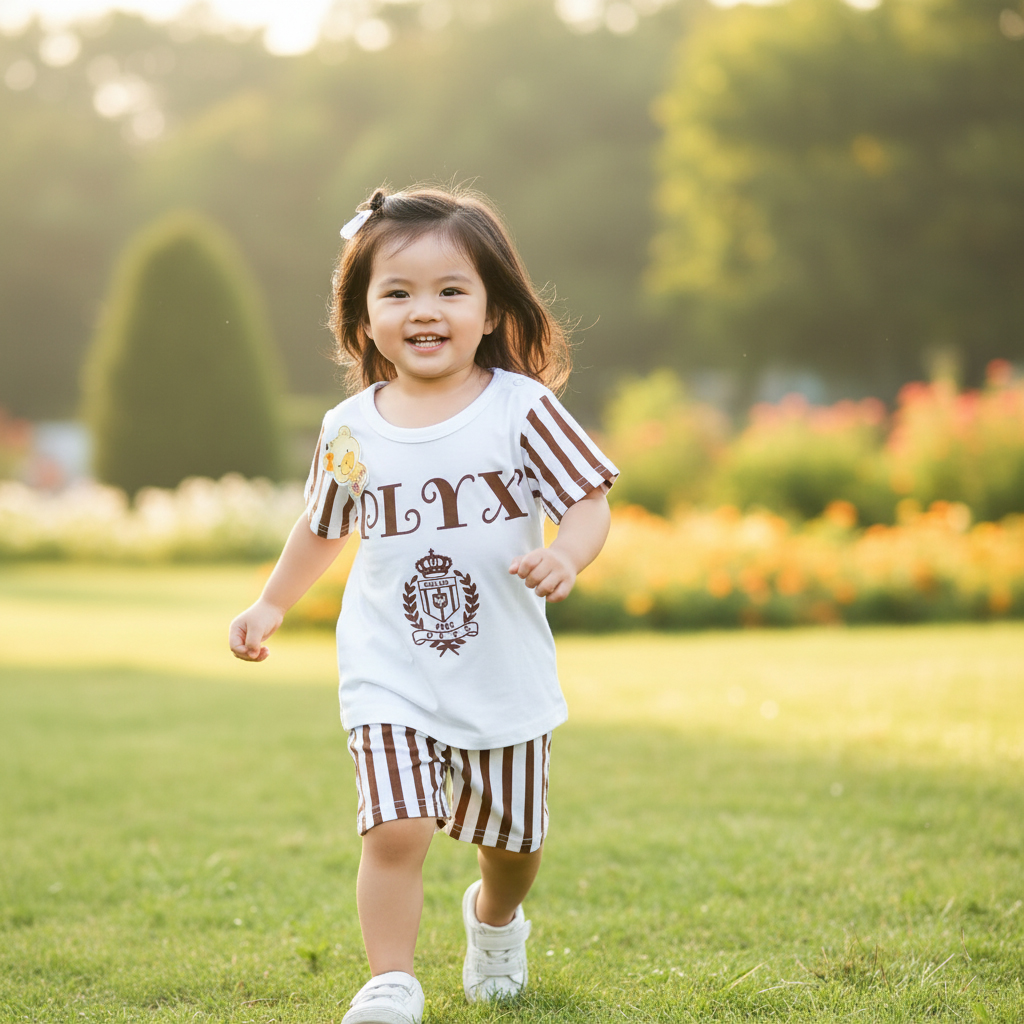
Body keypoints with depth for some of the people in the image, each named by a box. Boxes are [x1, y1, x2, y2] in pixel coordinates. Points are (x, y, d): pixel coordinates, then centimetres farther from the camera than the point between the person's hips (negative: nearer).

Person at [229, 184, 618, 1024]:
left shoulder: (522, 409, -9)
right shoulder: (351, 431, -1)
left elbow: (589, 502, -10)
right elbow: (323, 527, 17)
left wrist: (565, 557, -30)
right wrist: (272, 605, 20)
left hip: (505, 676, 0)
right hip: (390, 678, 0)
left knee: (511, 838, 16)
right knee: (397, 828, -18)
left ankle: (495, 923, 48)